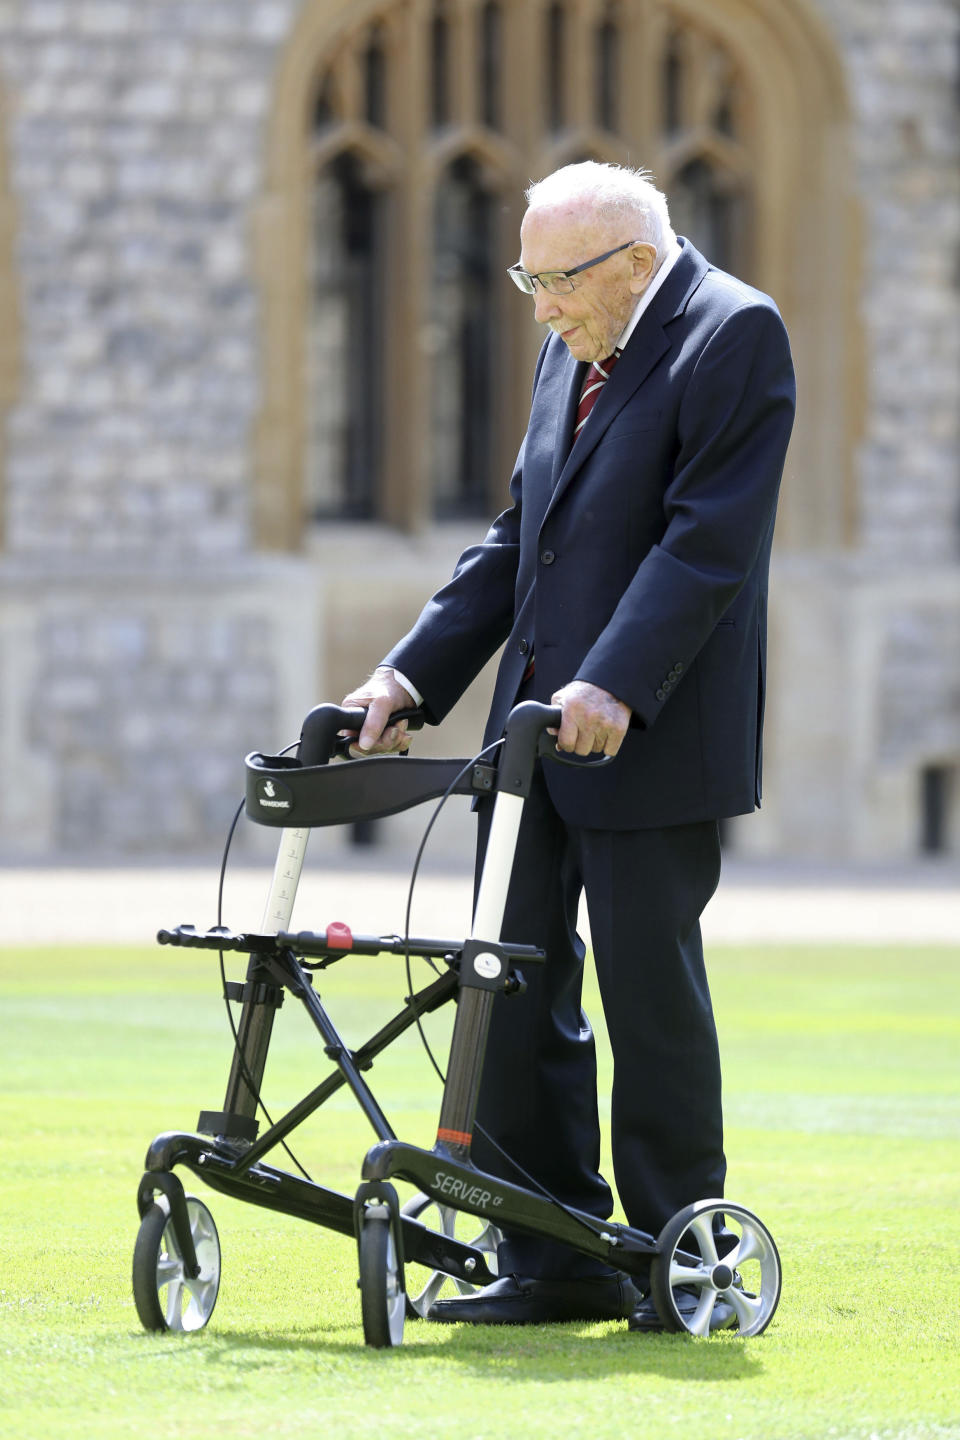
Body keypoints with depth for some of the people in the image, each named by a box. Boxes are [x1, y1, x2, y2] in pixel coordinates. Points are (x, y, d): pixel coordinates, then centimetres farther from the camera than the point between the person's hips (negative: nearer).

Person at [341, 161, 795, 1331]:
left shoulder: (735, 335, -10)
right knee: (517, 990, 6)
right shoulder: (571, 353, 16)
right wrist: (411, 673, 9)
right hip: (538, 725, 8)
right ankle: (555, 1262, 12)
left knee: (650, 991, -2)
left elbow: (709, 538, -19)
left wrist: (613, 687, -27)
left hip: (649, 739, -8)